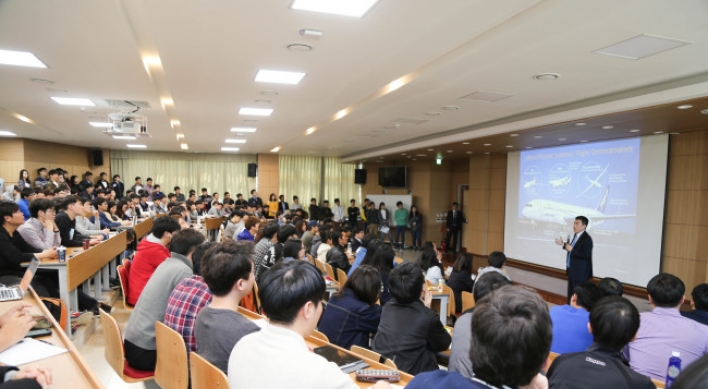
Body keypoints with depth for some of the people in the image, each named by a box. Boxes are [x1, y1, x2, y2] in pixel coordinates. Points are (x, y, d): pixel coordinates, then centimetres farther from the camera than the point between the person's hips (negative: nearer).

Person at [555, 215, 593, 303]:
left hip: (580, 273, -10)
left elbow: (586, 255, -28)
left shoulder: (587, 239, -20)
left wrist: (571, 249, -24)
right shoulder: (576, 235, 8)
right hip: (572, 271, 10)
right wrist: (563, 244, 13)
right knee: (571, 294, 19)